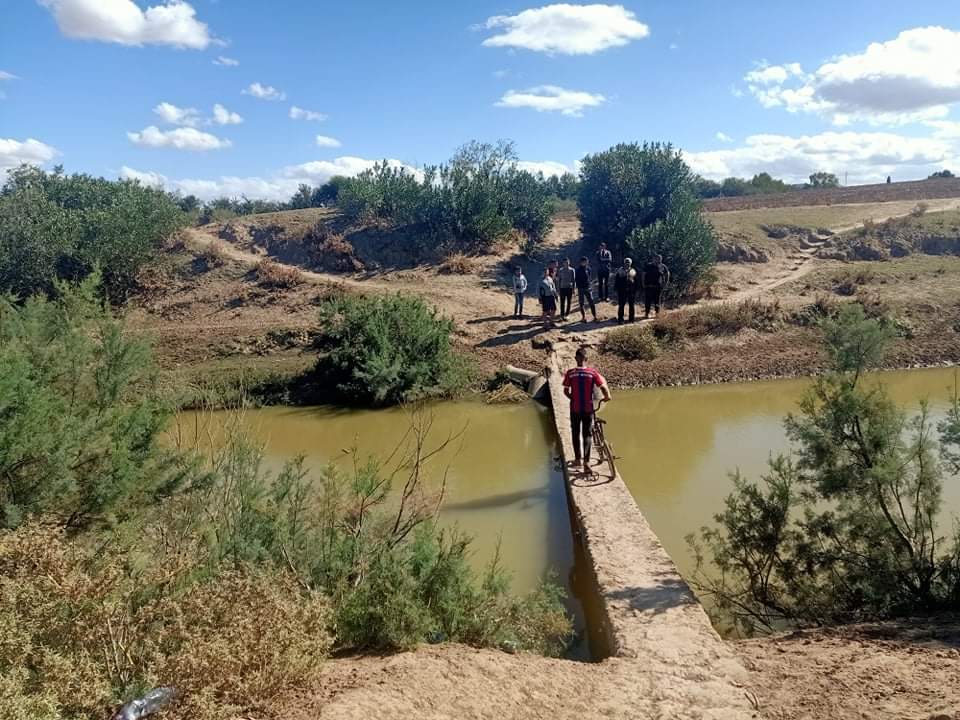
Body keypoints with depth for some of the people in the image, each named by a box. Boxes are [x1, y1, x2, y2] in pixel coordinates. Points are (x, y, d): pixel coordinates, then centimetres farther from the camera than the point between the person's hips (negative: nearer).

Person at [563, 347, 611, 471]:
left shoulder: (570, 373, -5)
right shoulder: (592, 372, -7)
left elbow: (566, 391, -1)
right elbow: (603, 387, -12)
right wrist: (606, 397, 8)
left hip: (575, 408, 1)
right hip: (588, 408, 0)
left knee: (576, 433, 16)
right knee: (588, 434, 9)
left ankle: (578, 459, 19)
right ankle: (586, 460, -4)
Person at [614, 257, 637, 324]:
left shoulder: (633, 271, 7)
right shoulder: (620, 271, -1)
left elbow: (636, 281, 10)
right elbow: (616, 280, 0)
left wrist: (635, 289, 5)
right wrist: (616, 288, -6)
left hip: (631, 291, 3)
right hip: (622, 291, -3)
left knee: (632, 305, 9)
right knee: (621, 305, 1)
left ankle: (632, 318, 22)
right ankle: (620, 319, 8)